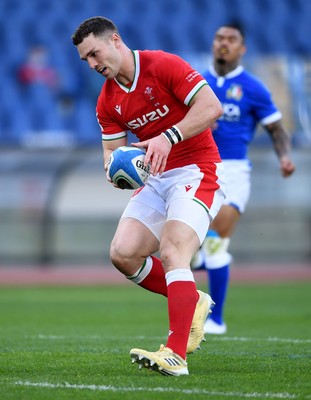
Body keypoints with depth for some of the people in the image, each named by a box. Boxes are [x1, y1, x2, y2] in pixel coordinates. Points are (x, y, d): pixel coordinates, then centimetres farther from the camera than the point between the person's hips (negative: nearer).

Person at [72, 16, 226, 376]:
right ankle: (192, 301, 13)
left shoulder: (163, 65, -12)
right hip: (156, 179, 7)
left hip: (197, 170, -7)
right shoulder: (107, 102, 8)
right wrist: (114, 166, -12)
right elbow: (112, 149, 12)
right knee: (122, 253, -8)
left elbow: (212, 107, -19)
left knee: (171, 252, -25)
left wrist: (169, 138, -28)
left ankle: (175, 355, -31)